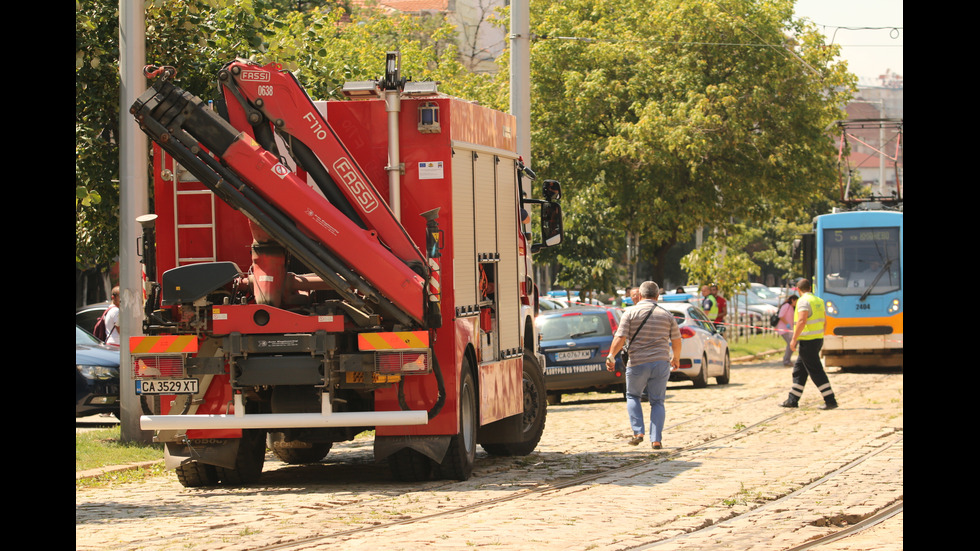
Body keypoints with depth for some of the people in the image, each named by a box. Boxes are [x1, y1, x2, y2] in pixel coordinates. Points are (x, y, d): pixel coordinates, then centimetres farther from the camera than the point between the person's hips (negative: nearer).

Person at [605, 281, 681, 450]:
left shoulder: (630, 313, -2)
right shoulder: (667, 315, 6)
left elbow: (620, 338, -10)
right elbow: (676, 341, 11)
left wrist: (611, 357, 0)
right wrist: (676, 358, 28)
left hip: (637, 364, -2)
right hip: (661, 363, 2)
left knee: (632, 396, 19)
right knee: (657, 402, 9)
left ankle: (638, 432, 5)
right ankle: (656, 440, 0)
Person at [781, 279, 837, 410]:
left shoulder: (804, 301, -14)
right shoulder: (819, 301, 13)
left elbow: (802, 321, -24)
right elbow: (824, 322, 19)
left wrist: (794, 339, -20)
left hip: (808, 341, -9)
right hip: (818, 339, 9)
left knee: (816, 372, -8)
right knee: (799, 371, 16)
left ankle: (830, 400, -11)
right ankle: (793, 400, 19)